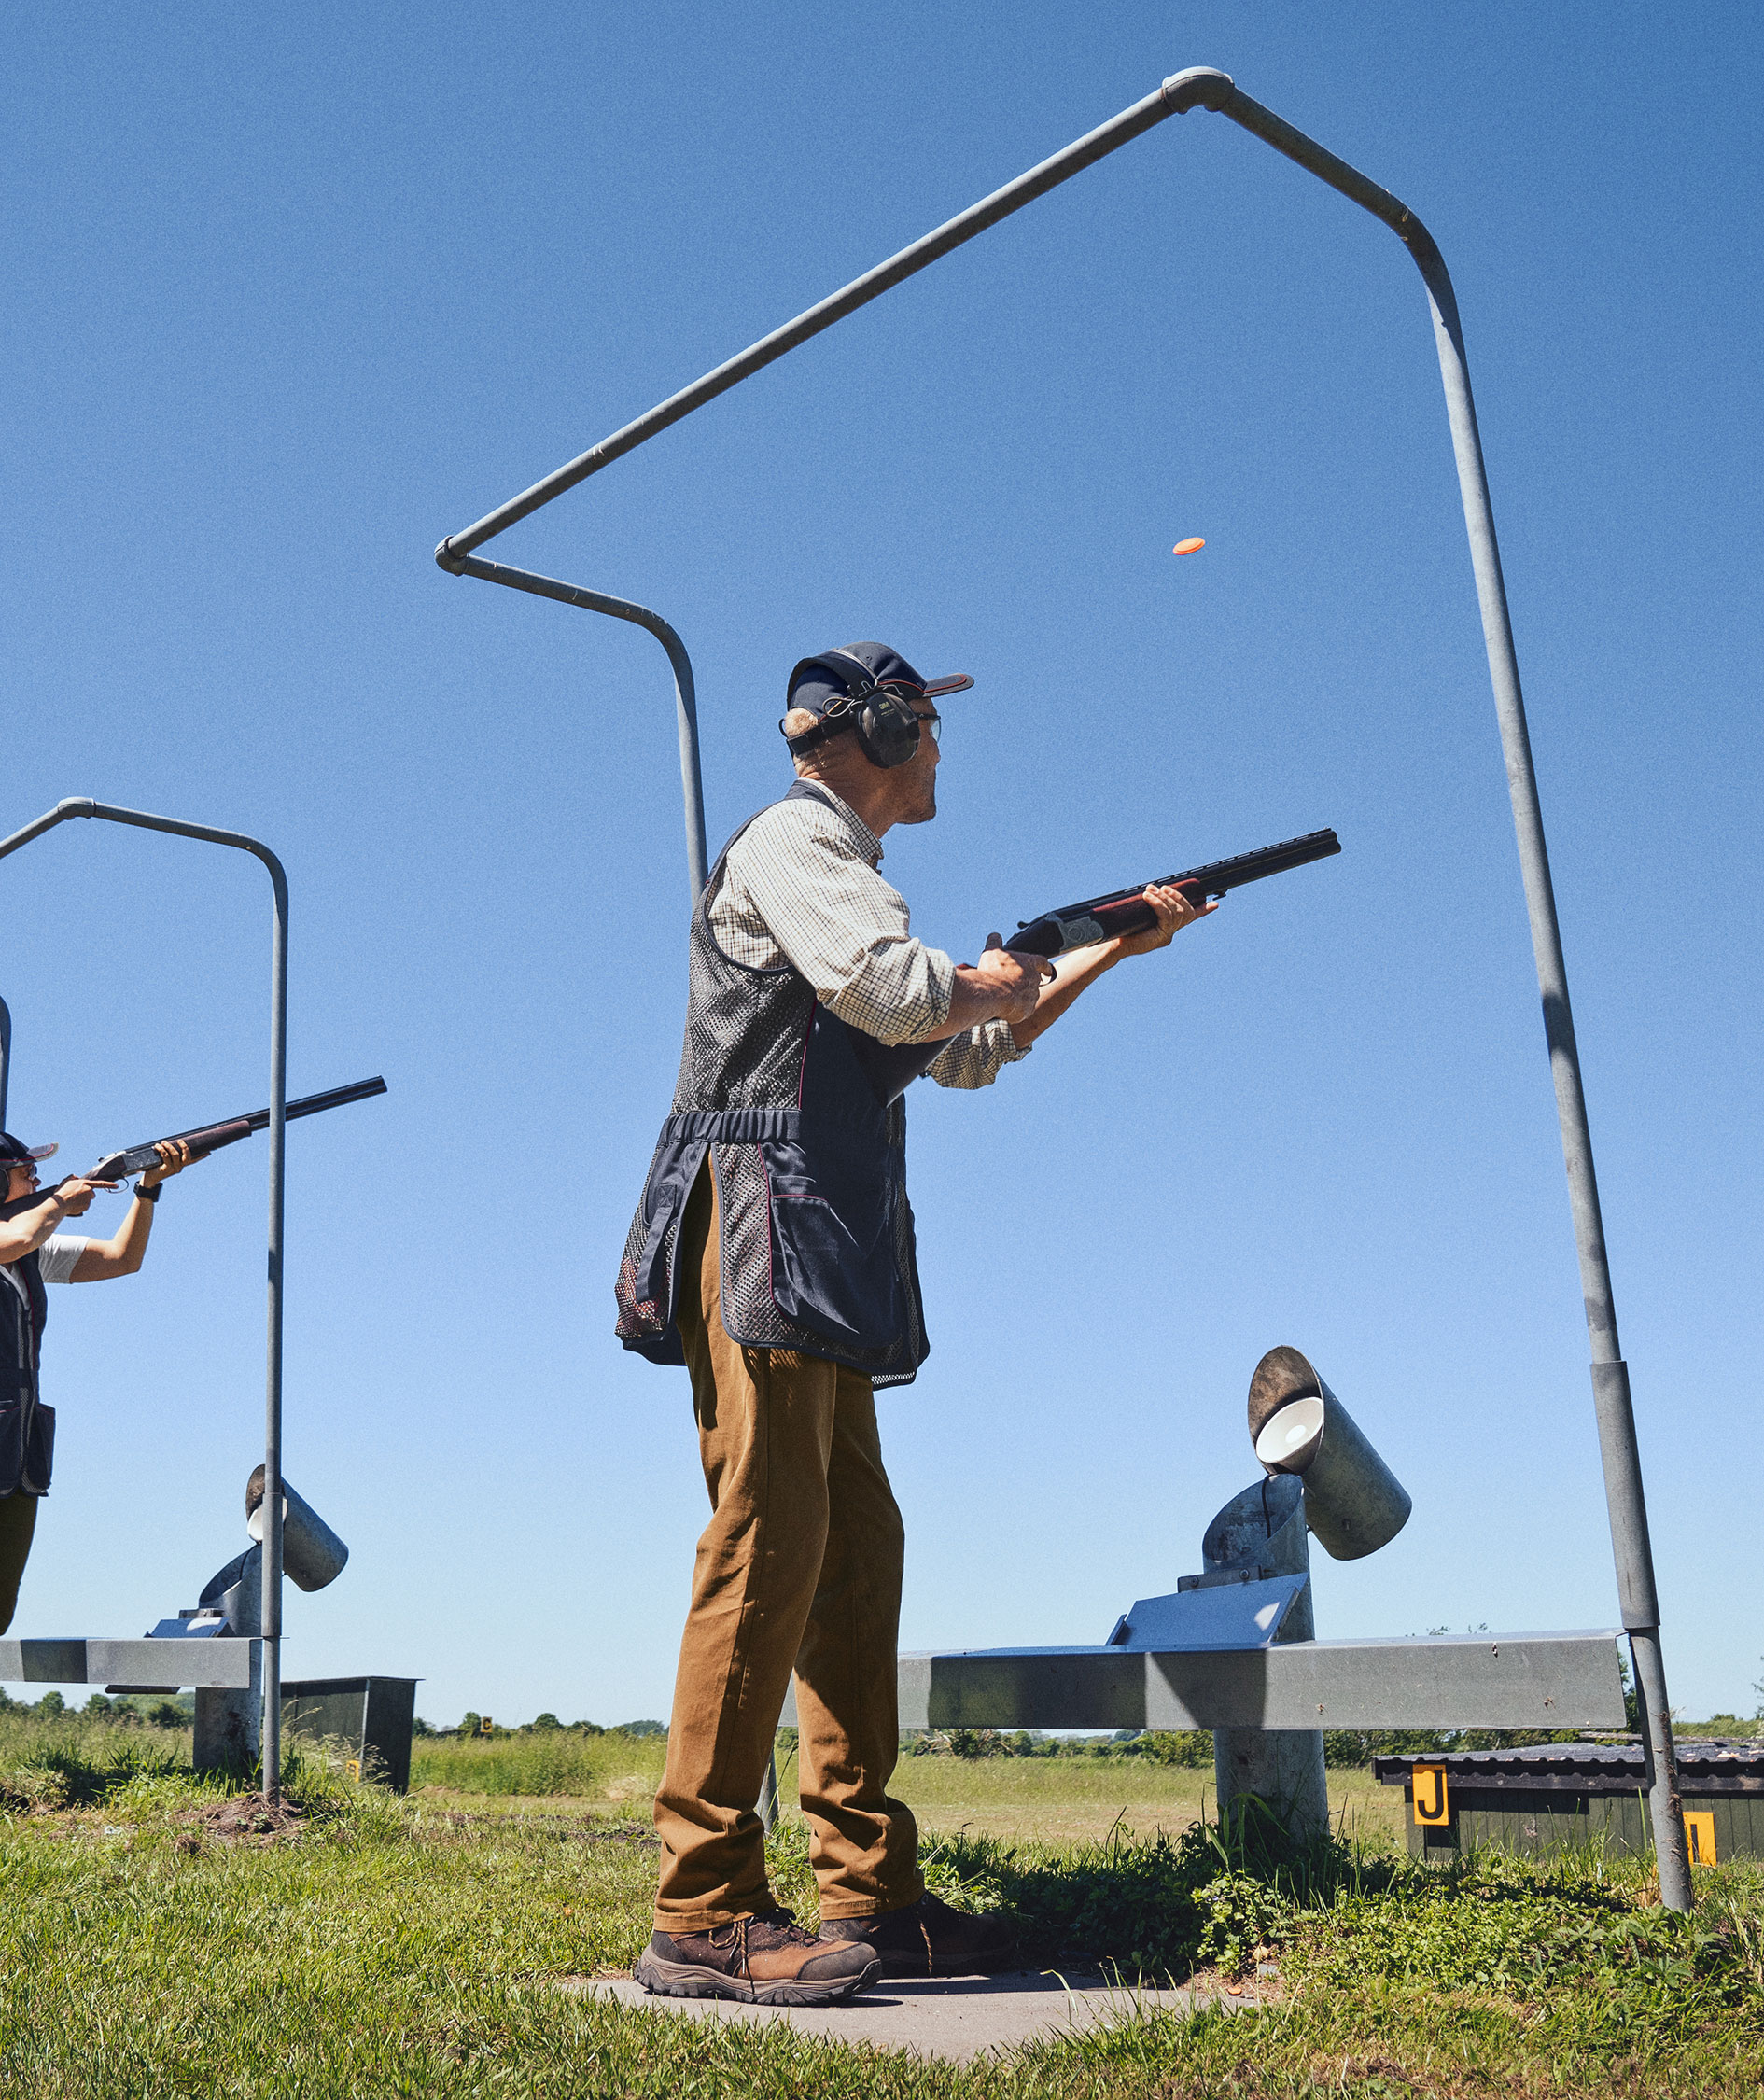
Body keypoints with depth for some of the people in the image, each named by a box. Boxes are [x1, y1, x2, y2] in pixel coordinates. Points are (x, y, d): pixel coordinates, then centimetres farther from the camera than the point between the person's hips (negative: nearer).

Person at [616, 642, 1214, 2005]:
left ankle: (872, 1897, 10)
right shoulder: (793, 840, -1)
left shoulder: (850, 874, 28)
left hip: (827, 1268, 10)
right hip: (763, 1234, -10)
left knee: (856, 1557, 6)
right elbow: (897, 993, -18)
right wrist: (1007, 978, 3)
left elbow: (966, 1053, 32)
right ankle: (703, 1916, -11)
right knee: (768, 1546, -14)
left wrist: (1112, 951, 30)